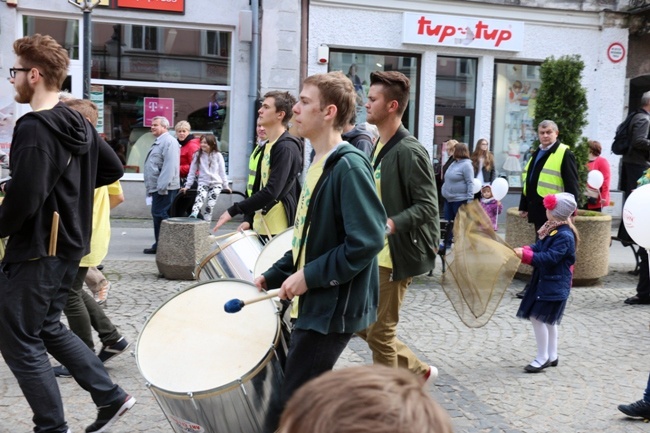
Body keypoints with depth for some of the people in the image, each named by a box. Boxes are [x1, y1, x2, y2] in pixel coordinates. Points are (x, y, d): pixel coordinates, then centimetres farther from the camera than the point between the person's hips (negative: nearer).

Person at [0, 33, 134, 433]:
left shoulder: (34, 128, -20)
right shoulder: (79, 123, 9)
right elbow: (114, 169, 18)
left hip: (37, 249, -9)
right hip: (70, 244, 9)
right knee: (48, 328, 22)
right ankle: (111, 397, 22)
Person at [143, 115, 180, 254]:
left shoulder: (168, 141, -13)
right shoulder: (159, 142, 21)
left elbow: (170, 166, -23)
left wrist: (162, 186, -26)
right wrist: (151, 187, 24)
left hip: (164, 188, -11)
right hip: (157, 187, 11)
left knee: (161, 216, -10)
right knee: (157, 215, 12)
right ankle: (159, 245, 18)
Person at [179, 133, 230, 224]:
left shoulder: (218, 155, 4)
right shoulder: (198, 155, 5)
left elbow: (222, 172, 8)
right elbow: (192, 171, 7)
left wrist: (225, 185, 9)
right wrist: (187, 186, 6)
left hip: (216, 183, 0)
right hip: (203, 183, 0)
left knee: (210, 205, -12)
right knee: (199, 200, -25)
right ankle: (191, 219, -43)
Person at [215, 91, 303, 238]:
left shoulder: (286, 147, -15)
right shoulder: (267, 146, 16)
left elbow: (271, 192, -23)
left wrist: (233, 210, -19)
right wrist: (248, 219, 7)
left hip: (279, 231, -9)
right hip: (261, 228, 9)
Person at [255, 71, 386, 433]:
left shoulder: (348, 166, -18)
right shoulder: (320, 164, 12)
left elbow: (367, 240, -26)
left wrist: (309, 277, -20)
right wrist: (272, 277, 15)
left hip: (333, 308, -10)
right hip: (316, 302, 10)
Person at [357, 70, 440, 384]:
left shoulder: (409, 151, -18)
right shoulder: (379, 145, 11)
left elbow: (427, 207, -22)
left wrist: (389, 225, -33)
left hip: (395, 256, -9)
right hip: (374, 254, 9)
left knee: (379, 333, 1)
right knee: (362, 325, 16)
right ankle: (419, 371, 31)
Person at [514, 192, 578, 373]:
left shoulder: (564, 236, -22)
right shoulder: (551, 229, 8)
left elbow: (550, 258, -27)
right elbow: (538, 247, 11)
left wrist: (525, 255, -27)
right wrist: (523, 251, -8)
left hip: (554, 285, -10)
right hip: (544, 281, 10)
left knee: (537, 317, -8)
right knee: (548, 320, 17)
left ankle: (542, 358, 4)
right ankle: (552, 356, 28)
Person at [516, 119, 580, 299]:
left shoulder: (564, 153, -8)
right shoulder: (537, 153, 17)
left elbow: (572, 185, -11)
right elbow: (528, 181, 21)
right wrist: (524, 206, 19)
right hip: (537, 208, 8)